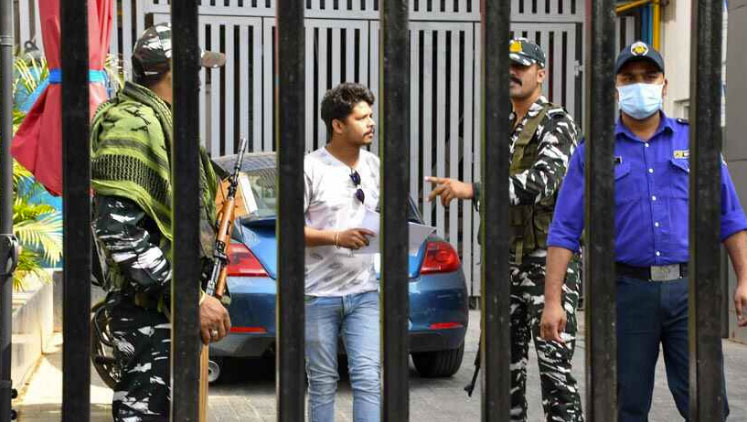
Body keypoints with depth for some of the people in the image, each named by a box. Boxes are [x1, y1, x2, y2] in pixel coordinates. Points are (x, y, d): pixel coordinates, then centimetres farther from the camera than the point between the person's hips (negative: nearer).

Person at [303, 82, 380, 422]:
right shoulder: (310, 168, -7)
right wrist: (337, 237, -20)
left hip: (364, 292, 3)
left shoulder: (374, 166, 8)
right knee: (322, 383, 5)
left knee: (368, 377, -6)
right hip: (319, 293, -3)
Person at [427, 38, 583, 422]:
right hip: (507, 261, 8)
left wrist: (471, 190, -30)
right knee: (506, 363, 9)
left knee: (554, 365, -10)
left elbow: (545, 181, -25)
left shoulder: (556, 123, -7)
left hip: (548, 260, -8)